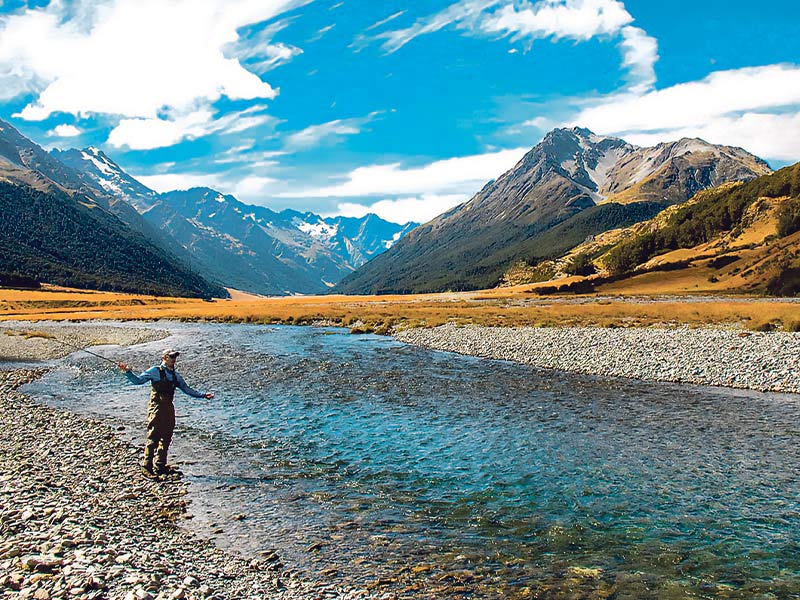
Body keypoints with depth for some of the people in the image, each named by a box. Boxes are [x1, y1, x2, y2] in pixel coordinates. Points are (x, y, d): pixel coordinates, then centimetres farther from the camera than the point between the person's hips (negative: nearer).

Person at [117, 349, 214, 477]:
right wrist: (128, 372, -22)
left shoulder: (176, 375, 15)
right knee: (153, 437, -7)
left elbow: (187, 390, 21)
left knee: (166, 438, 9)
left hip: (169, 408, 6)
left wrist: (203, 395, 16)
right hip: (156, 408, -6)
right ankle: (148, 465, 2)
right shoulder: (155, 371, -2)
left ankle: (160, 466, 20)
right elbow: (138, 380, -7)